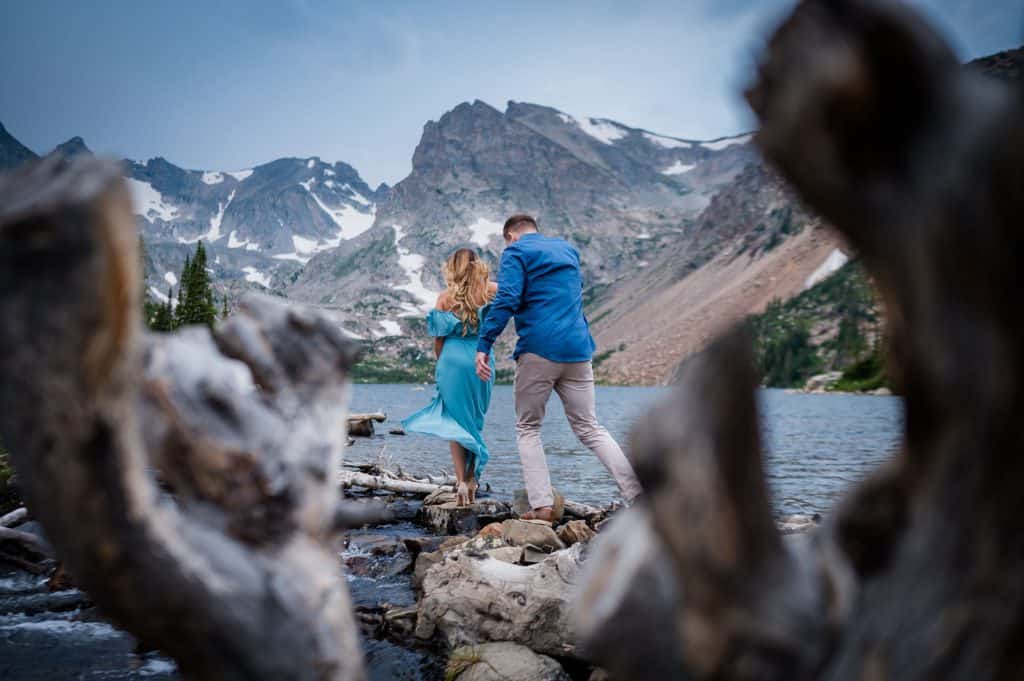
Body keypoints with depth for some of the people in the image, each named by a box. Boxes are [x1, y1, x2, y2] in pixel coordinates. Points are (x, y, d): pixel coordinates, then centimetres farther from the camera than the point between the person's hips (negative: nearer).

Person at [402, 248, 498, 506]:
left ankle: (461, 482, -3)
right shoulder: (489, 291, -1)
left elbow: (438, 339, 4)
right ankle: (472, 480, 18)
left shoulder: (445, 297, 0)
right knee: (476, 422, 15)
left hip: (452, 362, -1)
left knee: (456, 423, 7)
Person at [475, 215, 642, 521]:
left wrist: (483, 345, -14)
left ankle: (542, 506, -2)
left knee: (527, 428, 9)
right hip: (578, 350, 5)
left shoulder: (516, 252, 1)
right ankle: (640, 497, -1)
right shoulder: (568, 249, 21)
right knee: (589, 428, 10)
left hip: (538, 350, -5)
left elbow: (506, 300, -13)